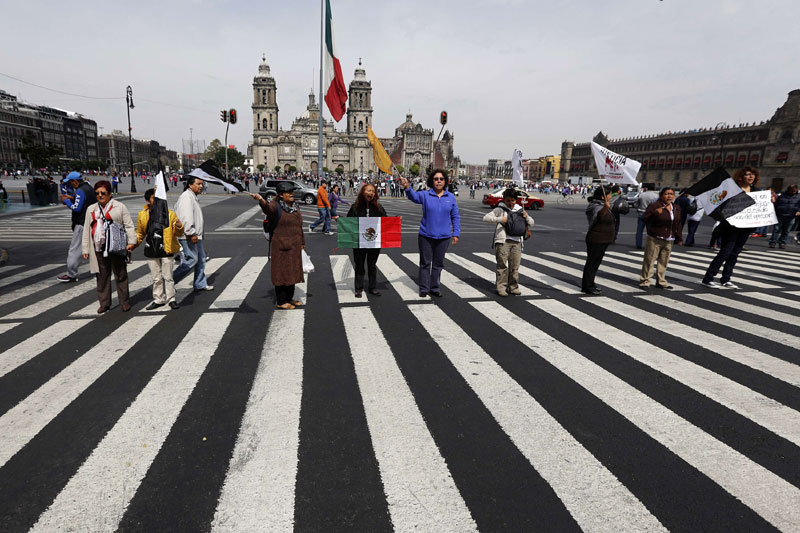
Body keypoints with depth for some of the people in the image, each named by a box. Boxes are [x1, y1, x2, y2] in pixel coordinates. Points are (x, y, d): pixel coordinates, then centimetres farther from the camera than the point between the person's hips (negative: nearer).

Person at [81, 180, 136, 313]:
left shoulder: (120, 207, 3)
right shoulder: (91, 209, 15)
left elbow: (129, 225, -2)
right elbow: (86, 230, 16)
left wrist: (131, 241, -13)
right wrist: (85, 248, 10)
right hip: (99, 248, 4)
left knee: (120, 276, 2)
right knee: (102, 276, 10)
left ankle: (124, 302, 12)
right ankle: (104, 303, 20)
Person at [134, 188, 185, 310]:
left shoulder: (170, 214, -3)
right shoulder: (142, 215, 3)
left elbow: (179, 233, 1)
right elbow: (140, 233, 16)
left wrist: (179, 227, -20)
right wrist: (134, 244, 2)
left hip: (167, 250, -2)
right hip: (151, 251, 2)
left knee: (168, 277, 3)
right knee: (156, 278, 13)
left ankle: (171, 299, 16)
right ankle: (158, 299, 26)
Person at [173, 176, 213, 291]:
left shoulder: (193, 197, 20)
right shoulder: (186, 197, -14)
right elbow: (186, 217, -24)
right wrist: (191, 233, -26)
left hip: (195, 235, 11)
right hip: (189, 236, -11)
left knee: (201, 258, 12)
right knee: (192, 259, -9)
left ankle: (200, 284, 19)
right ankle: (171, 280, 2)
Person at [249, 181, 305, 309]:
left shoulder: (294, 207, 13)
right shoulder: (276, 206, -10)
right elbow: (268, 208, -34)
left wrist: (302, 243, 18)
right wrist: (261, 200, -56)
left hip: (294, 247, 8)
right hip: (281, 247, -8)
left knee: (292, 272, 14)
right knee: (281, 272, -2)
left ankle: (289, 298, 27)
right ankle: (280, 301, 7)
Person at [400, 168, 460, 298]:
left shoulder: (450, 197, 2)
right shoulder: (425, 195, -5)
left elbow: (455, 217, 7)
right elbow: (414, 196, -25)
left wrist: (456, 233, 2)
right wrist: (407, 188, -46)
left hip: (443, 237, 2)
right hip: (426, 236, -2)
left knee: (438, 263, 12)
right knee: (425, 263, 7)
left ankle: (434, 288, 24)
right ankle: (424, 288, 18)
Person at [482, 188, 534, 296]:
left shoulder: (520, 210, 16)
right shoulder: (500, 209, 3)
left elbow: (531, 224, 23)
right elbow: (486, 218, -6)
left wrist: (527, 217, 1)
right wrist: (500, 219, -15)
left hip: (516, 242, 4)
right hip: (503, 241, -4)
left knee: (515, 266, 5)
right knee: (502, 265, -3)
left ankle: (513, 287, 15)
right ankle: (501, 287, 3)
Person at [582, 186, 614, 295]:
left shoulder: (601, 206, 13)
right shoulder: (598, 207, -20)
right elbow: (600, 215, -45)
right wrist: (606, 207, -64)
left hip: (600, 240, 11)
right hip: (597, 240, -11)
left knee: (595, 262, 16)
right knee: (592, 262, -5)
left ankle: (589, 285, 26)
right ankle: (588, 287, 0)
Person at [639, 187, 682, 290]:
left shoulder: (676, 208, 13)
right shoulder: (654, 206, -7)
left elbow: (679, 224, 19)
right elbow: (646, 220, -12)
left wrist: (679, 238, 17)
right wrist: (655, 213, -27)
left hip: (669, 241, 6)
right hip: (654, 239, -6)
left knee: (664, 261, 11)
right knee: (649, 260, -4)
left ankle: (661, 281, 21)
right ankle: (645, 280, 4)